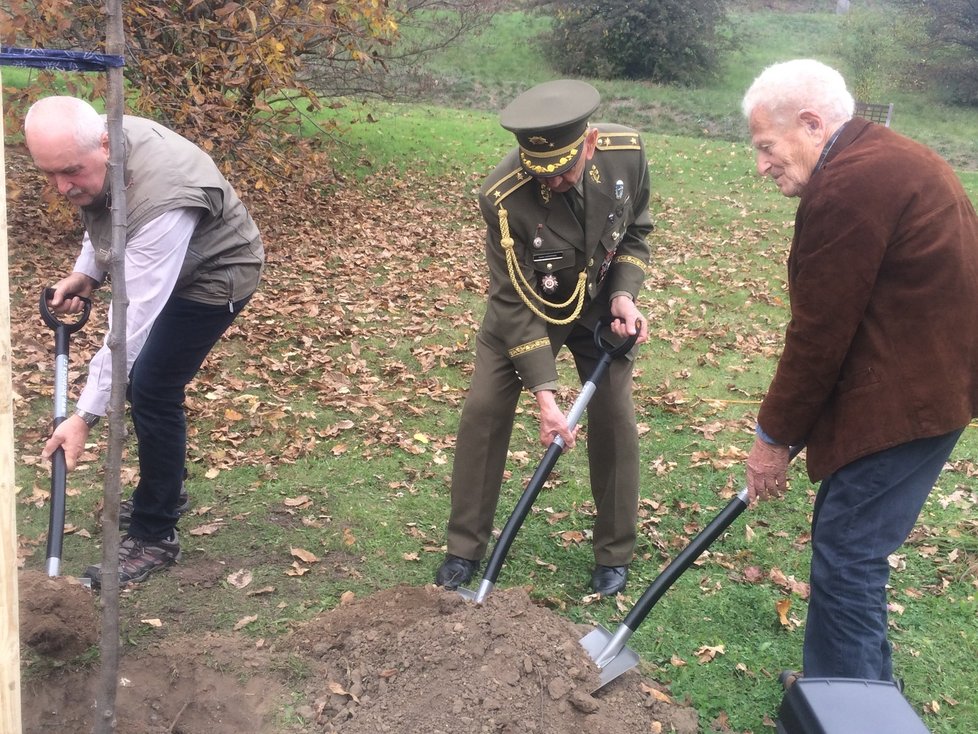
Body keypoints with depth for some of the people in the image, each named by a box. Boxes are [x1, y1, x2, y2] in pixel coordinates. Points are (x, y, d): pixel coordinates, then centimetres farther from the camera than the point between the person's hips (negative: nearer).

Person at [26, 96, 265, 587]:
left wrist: (85, 417, -37)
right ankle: (165, 493, 33)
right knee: (140, 379, 13)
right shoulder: (90, 149, -14)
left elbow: (130, 322, -39)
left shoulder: (160, 201, -40)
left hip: (213, 275, -9)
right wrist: (85, 273, -7)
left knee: (152, 391, -12)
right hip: (163, 266, 9)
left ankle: (155, 537, 0)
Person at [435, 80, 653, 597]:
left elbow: (636, 232, -4)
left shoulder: (627, 153, -25)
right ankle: (465, 548, 10)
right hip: (526, 305, -2)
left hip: (599, 305, 2)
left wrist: (623, 295, -21)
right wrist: (544, 394, -32)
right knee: (483, 410, -7)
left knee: (614, 417, -3)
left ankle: (614, 555, 16)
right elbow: (516, 301, -29)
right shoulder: (503, 196, -34)